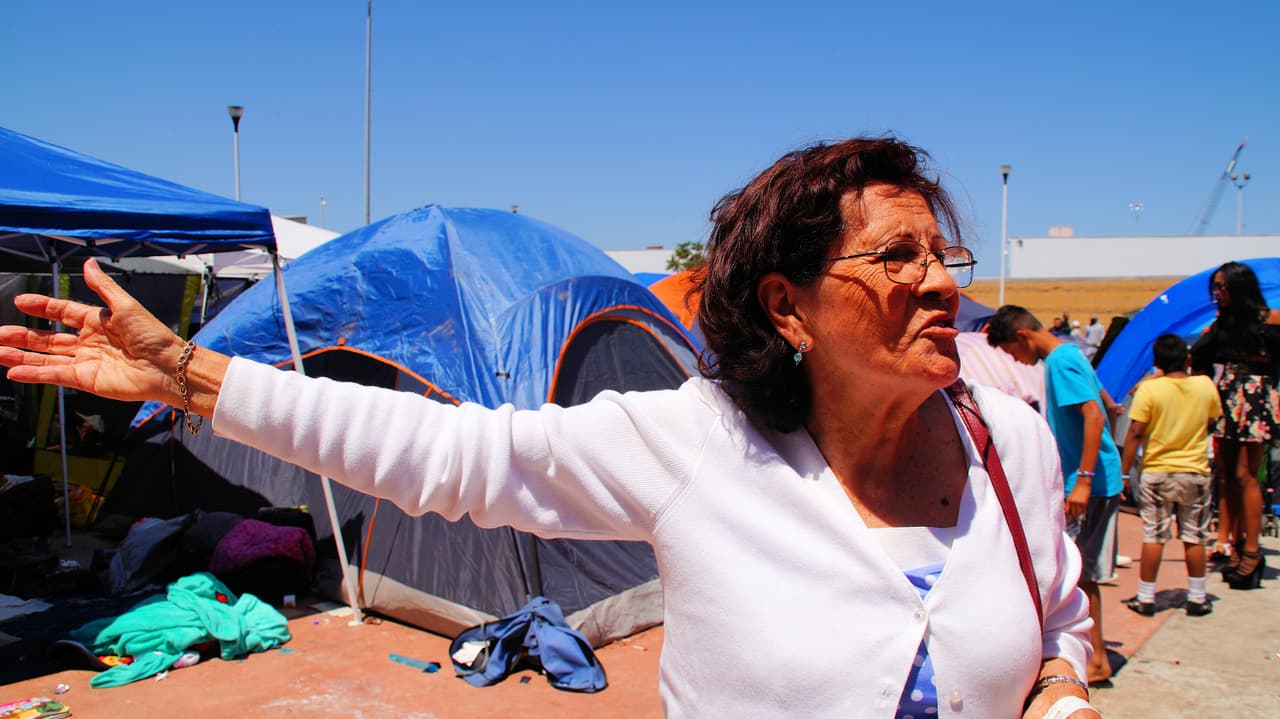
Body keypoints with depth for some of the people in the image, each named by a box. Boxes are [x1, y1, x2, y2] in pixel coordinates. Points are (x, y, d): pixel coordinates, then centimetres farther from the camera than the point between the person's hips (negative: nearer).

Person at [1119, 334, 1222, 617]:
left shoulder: (1149, 388, -13)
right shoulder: (1206, 386, -3)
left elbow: (1135, 434, -14)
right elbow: (1213, 418, 16)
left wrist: (1125, 473, -7)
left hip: (1157, 473, -2)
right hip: (1196, 472, 2)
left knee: (1153, 537, 3)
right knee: (1195, 538, 11)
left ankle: (1146, 598, 9)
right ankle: (1197, 598, 19)